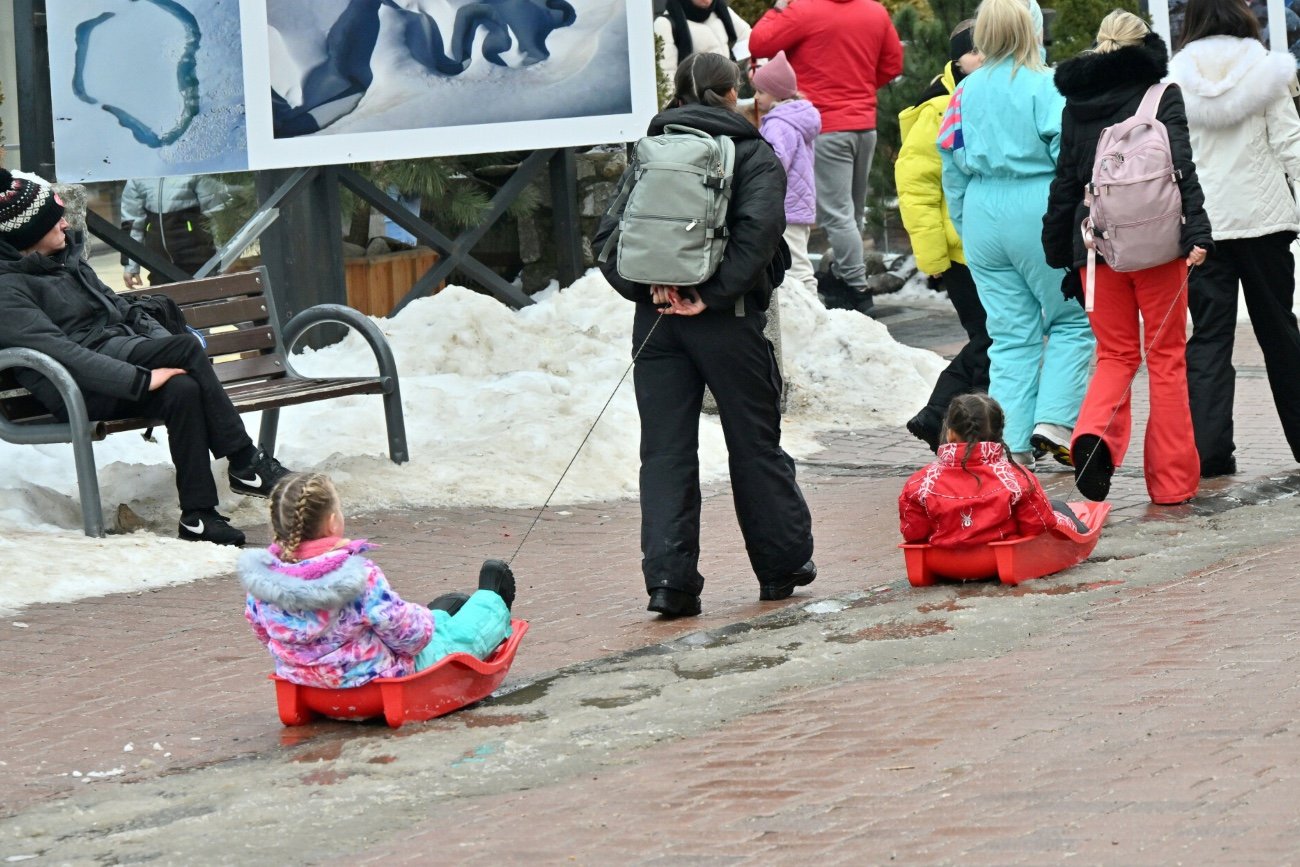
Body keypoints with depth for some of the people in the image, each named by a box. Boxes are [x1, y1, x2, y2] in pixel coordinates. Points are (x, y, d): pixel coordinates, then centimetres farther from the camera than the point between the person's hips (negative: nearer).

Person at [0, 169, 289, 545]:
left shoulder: (67, 261, 20)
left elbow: (122, 309, 25)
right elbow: (58, 351, -22)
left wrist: (168, 349, 5)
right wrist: (141, 379, -28)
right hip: (77, 391, -8)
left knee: (183, 389, -25)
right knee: (188, 347, -26)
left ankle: (198, 515, -22)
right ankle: (245, 463, -19)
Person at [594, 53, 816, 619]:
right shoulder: (753, 153, 1)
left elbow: (609, 234, 1)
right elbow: (757, 230, -16)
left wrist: (646, 288, -6)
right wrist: (712, 294, -15)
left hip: (656, 318, 3)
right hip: (727, 319, -2)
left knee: (664, 451, 3)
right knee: (755, 444, 10)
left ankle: (668, 577, -9)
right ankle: (783, 565, 20)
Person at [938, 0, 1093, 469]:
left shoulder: (966, 91, 7)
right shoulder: (1045, 86, -10)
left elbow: (953, 165, 11)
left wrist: (965, 227, 20)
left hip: (982, 218, 5)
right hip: (1039, 213, -5)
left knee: (1010, 334, 9)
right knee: (1071, 320, 10)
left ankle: (1012, 444, 4)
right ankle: (1054, 420, -6)